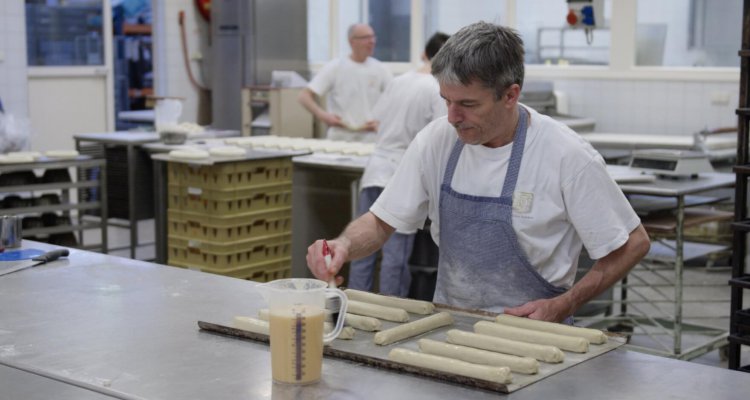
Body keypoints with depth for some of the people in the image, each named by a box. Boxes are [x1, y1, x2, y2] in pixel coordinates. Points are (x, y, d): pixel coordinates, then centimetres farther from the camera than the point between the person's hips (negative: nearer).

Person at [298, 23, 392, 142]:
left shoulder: (380, 69, 6)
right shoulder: (335, 67, 0)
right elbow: (304, 96, -3)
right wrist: (322, 115, -19)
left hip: (371, 141, 2)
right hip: (340, 139, -2)